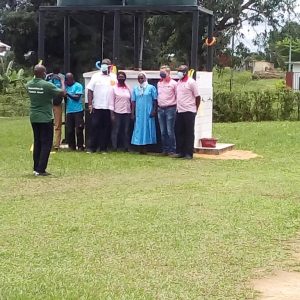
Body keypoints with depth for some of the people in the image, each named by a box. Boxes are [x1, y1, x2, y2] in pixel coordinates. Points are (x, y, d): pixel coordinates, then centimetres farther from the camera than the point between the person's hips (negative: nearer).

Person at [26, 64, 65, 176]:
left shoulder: (29, 85, 0)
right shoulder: (47, 85, -18)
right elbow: (62, 93, -12)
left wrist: (46, 79, 21)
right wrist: (62, 81, 3)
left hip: (34, 118, 6)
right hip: (45, 119, -6)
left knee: (37, 143, 15)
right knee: (46, 144, 0)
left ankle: (36, 168, 18)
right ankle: (41, 170, -3)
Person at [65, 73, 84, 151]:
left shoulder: (78, 86, -4)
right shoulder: (67, 86, 14)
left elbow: (77, 97, -13)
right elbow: (66, 99, 15)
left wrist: (68, 94, -19)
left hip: (78, 111, -6)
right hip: (69, 111, 6)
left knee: (79, 130, -5)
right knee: (69, 130, 5)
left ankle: (80, 146, 2)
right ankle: (71, 146, 14)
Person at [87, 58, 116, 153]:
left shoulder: (113, 78, 10)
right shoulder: (96, 77, 5)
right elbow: (90, 91, 2)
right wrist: (90, 104, -6)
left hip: (108, 108, 2)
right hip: (97, 107, -2)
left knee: (106, 128, 3)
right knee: (95, 127, -1)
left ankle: (103, 147, 10)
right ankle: (92, 147, 4)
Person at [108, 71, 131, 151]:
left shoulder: (128, 89, 12)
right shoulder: (114, 88, 3)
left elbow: (131, 101, 13)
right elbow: (111, 102, -1)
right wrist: (112, 114, -8)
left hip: (127, 112, 3)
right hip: (117, 112, -3)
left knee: (126, 131, 4)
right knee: (116, 131, -1)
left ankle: (126, 148, 8)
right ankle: (114, 148, 2)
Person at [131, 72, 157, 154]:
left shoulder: (151, 88, 2)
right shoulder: (135, 89, 12)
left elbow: (155, 100, -1)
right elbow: (133, 102, 10)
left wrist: (154, 111, -9)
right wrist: (133, 113, 5)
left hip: (148, 113, -3)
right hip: (138, 113, 3)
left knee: (147, 128, -3)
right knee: (139, 129, 1)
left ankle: (145, 148, 0)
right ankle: (141, 148, 4)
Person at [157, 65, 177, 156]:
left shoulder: (173, 83, -4)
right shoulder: (159, 83, 14)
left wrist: (176, 107, -8)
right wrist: (158, 105, 13)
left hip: (170, 109, -6)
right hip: (161, 109, 6)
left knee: (170, 131, -8)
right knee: (163, 131, 8)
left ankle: (172, 150, -2)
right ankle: (165, 149, 16)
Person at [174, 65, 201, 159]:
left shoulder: (191, 82, -7)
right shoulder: (178, 82, 14)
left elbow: (197, 97, -6)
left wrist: (195, 109, -3)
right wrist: (178, 107, 11)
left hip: (189, 111, -7)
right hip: (179, 111, 7)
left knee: (189, 133, -1)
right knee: (179, 132, 7)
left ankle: (189, 153, 3)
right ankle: (180, 152, 15)